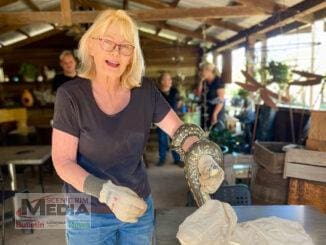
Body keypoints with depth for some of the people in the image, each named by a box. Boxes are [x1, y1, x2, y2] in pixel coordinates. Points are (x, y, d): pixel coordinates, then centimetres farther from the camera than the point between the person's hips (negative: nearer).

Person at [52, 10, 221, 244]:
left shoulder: (145, 90, -7)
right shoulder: (71, 94, -16)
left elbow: (178, 129, -4)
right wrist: (106, 192, -30)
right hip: (88, 214, -3)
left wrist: (204, 157, -23)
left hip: (139, 207, 3)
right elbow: (63, 161, -16)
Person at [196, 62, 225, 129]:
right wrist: (201, 81, -3)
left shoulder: (218, 81, -11)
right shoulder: (205, 82, 8)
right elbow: (199, 95, 5)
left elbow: (221, 100, -15)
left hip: (216, 113, -6)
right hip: (205, 113, 6)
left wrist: (214, 114, -19)